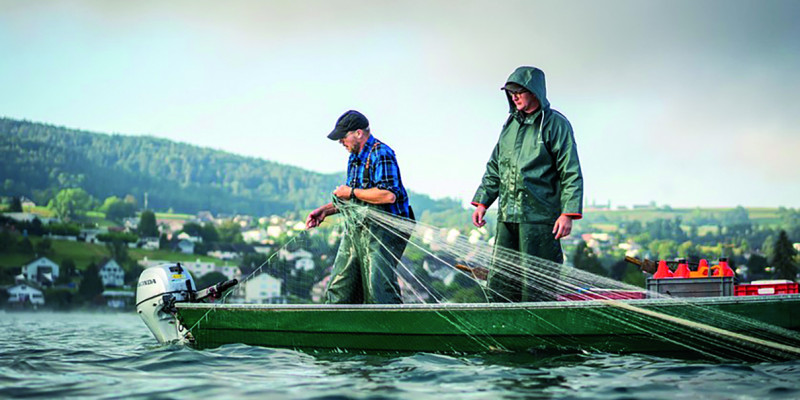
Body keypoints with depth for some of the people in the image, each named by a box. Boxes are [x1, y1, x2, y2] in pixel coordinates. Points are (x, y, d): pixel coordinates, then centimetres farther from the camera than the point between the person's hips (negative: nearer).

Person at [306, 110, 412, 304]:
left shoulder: (382, 154, -14)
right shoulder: (354, 157, 17)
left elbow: (388, 195, -26)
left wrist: (352, 192, -16)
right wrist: (326, 210, 16)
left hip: (381, 230, -9)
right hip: (355, 229, 10)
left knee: (378, 290, -13)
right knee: (339, 288, 10)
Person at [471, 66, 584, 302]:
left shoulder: (555, 124, -3)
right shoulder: (511, 123, 16)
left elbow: (572, 174, -7)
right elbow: (494, 169, 23)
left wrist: (569, 213, -16)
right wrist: (482, 202, 15)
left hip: (540, 218, -7)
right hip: (507, 217, 7)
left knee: (535, 285, -4)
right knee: (498, 282, 8)